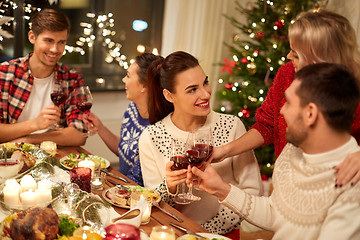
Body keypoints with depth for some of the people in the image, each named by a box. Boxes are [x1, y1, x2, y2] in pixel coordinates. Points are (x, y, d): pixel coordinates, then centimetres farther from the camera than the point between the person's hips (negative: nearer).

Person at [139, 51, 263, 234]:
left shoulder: (232, 126, -6)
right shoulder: (151, 138, -6)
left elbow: (253, 190, -4)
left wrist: (210, 229, -13)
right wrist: (169, 187, -19)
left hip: (225, 231, 0)